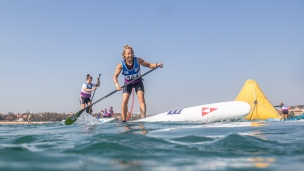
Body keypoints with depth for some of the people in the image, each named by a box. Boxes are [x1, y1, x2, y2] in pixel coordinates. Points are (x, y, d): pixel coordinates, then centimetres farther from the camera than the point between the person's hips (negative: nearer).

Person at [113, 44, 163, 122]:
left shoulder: (138, 60, -23)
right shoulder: (121, 65, -26)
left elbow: (149, 65, -15)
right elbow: (115, 76, -30)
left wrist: (157, 65, -34)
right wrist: (117, 84, -48)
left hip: (138, 82, 0)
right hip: (128, 83, 0)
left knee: (141, 99, -16)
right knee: (124, 100, -9)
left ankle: (143, 118, -22)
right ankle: (124, 120, 3)